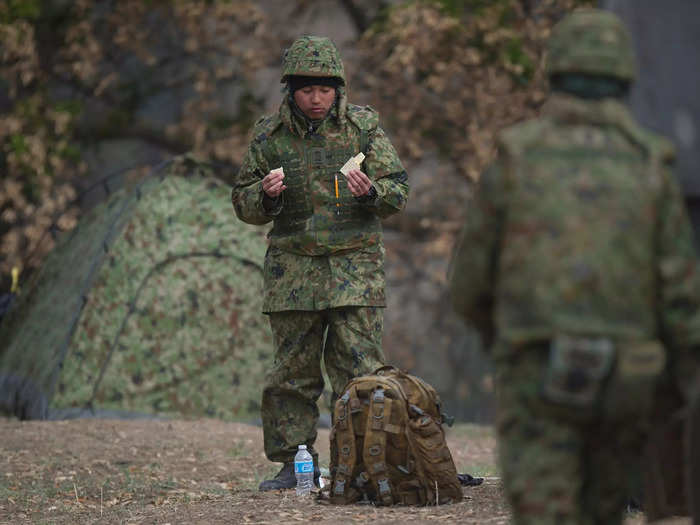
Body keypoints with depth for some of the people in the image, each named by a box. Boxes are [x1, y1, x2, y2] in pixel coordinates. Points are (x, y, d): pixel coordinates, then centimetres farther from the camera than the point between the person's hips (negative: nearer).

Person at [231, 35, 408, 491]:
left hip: (355, 266, -1)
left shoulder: (364, 125, 2)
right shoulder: (269, 135, 5)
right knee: (293, 370, 3)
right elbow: (244, 206, 10)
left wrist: (371, 192, -20)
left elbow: (398, 193, 2)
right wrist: (265, 193, -13)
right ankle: (294, 464, 11)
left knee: (358, 368, -4)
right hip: (293, 269, 1)